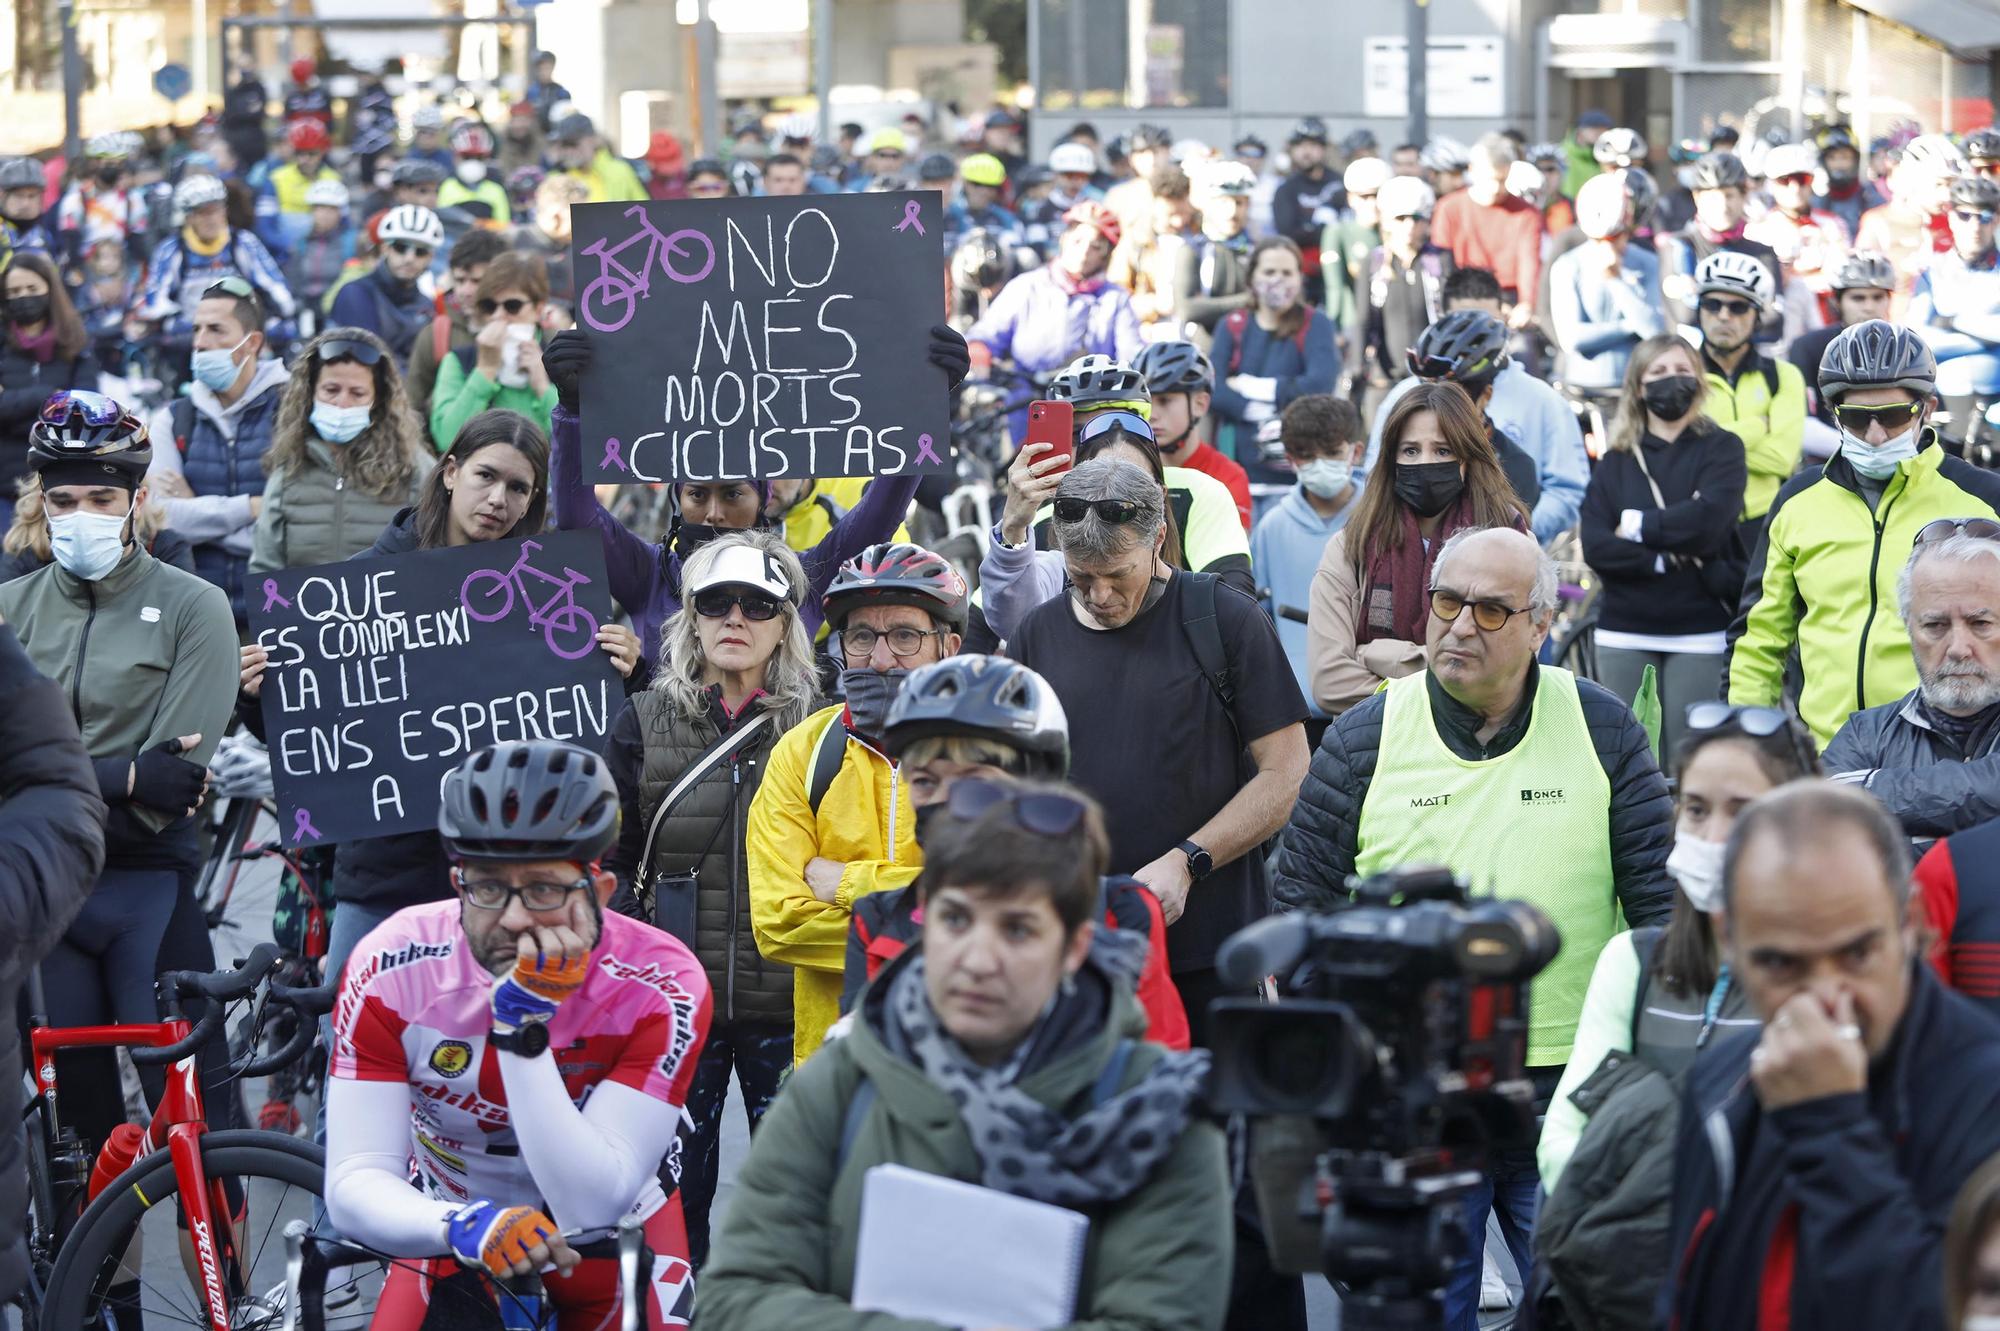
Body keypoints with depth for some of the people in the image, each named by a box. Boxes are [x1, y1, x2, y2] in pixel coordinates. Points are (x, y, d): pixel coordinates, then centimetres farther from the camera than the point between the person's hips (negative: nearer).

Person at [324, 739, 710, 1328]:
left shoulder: (661, 986, -26)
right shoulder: (390, 970, -23)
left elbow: (590, 1207, -31)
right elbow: (353, 1187, -26)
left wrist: (524, 1027, -38)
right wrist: (463, 1226, -46)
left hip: (615, 1235, 0)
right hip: (447, 1229, 0)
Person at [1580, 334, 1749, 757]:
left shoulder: (1721, 448, 5)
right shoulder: (1616, 461, 10)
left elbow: (1709, 520, -14)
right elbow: (1595, 546, -4)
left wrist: (1638, 526, -5)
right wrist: (1673, 559, -12)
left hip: (1699, 633, -2)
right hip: (1625, 635, 3)